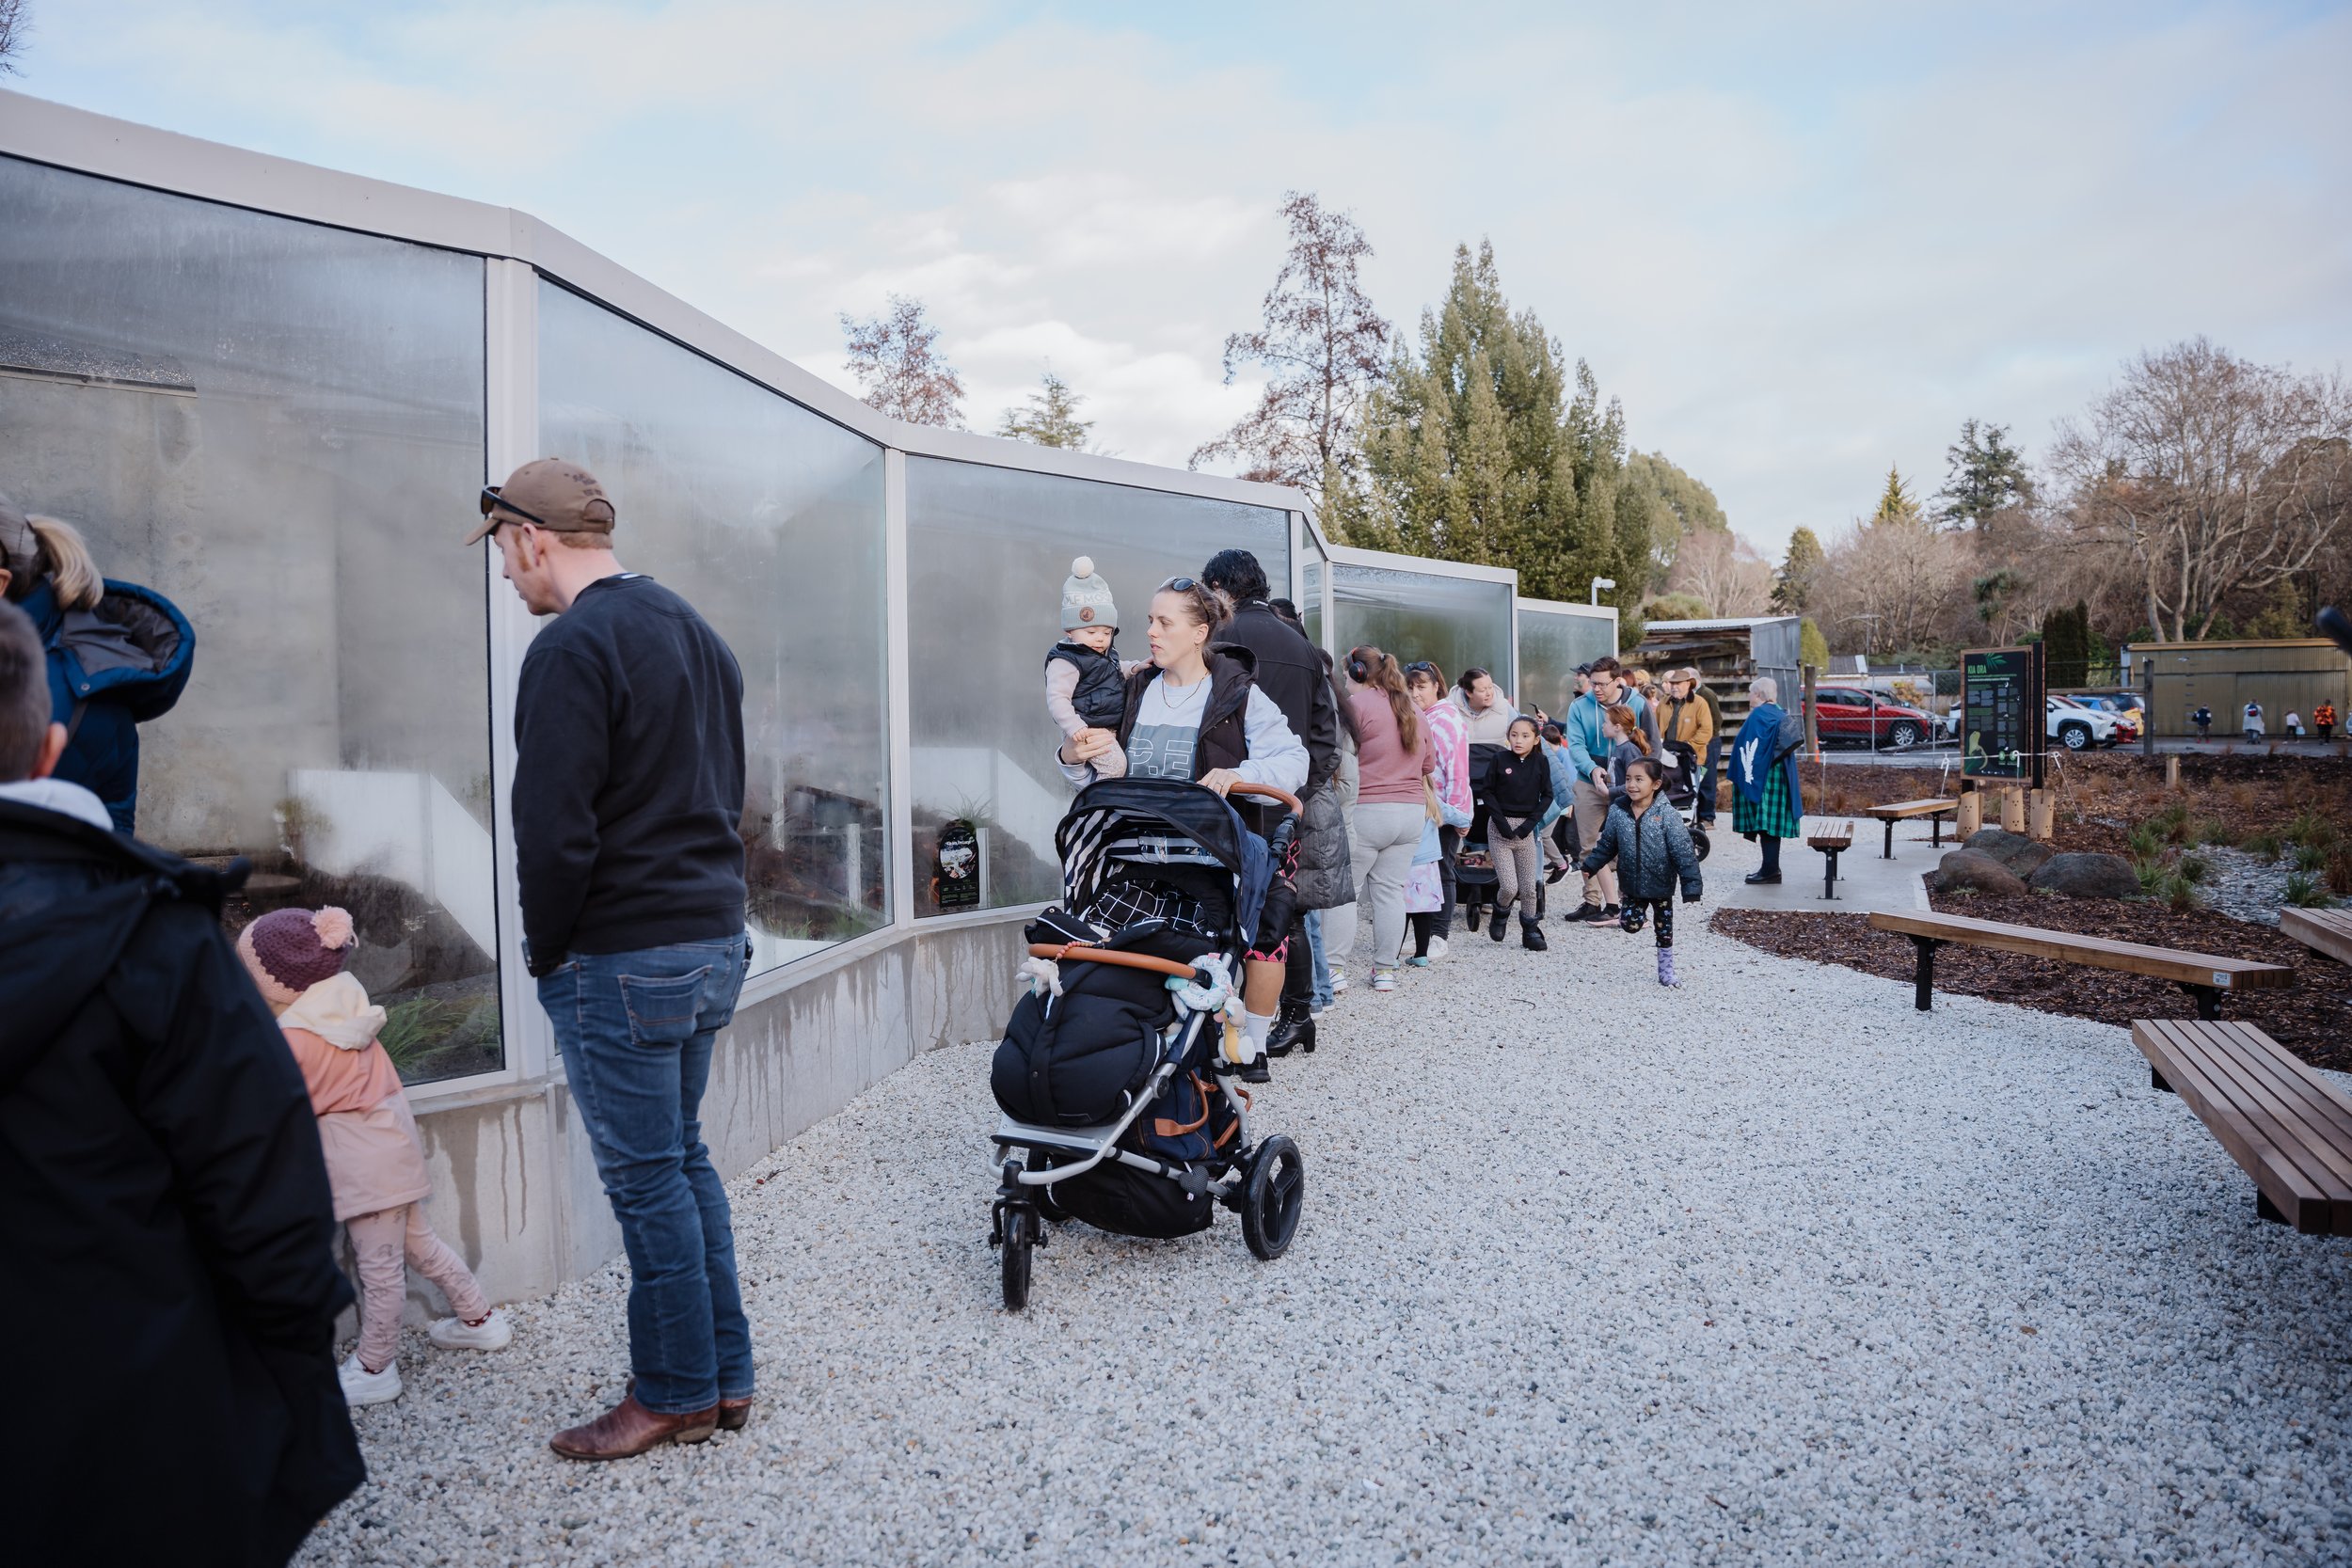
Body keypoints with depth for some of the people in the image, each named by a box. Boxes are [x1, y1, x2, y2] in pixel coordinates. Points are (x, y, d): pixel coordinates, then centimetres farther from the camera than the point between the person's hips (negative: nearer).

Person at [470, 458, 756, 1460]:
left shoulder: (573, 645, -15)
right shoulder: (694, 630, 14)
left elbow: (554, 827, -19)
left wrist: (544, 947, -5)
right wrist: (705, 907, 18)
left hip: (621, 961, -9)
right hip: (715, 938, 9)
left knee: (645, 1178, 4)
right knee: (683, 1159, 18)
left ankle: (676, 1395, 19)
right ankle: (726, 1374, 27)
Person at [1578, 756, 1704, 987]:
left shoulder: (1667, 814, -19)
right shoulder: (1618, 812, -9)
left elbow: (1683, 852, -19)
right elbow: (1607, 844, 5)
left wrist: (1691, 887, -22)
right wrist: (1590, 866, -2)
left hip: (1661, 884, -2)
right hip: (1633, 884, 2)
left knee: (1665, 930, 10)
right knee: (1631, 924, -2)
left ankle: (1666, 970, 29)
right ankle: (1643, 911, 33)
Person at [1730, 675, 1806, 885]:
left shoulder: (1759, 715, -13)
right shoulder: (1781, 714, 14)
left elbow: (1751, 749, -18)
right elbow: (1786, 747, 16)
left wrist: (1748, 778, -17)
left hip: (1763, 777, -9)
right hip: (1780, 778, 9)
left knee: (1764, 823, -6)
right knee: (1772, 821, 12)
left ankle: (1770, 870, -6)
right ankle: (1771, 867, 16)